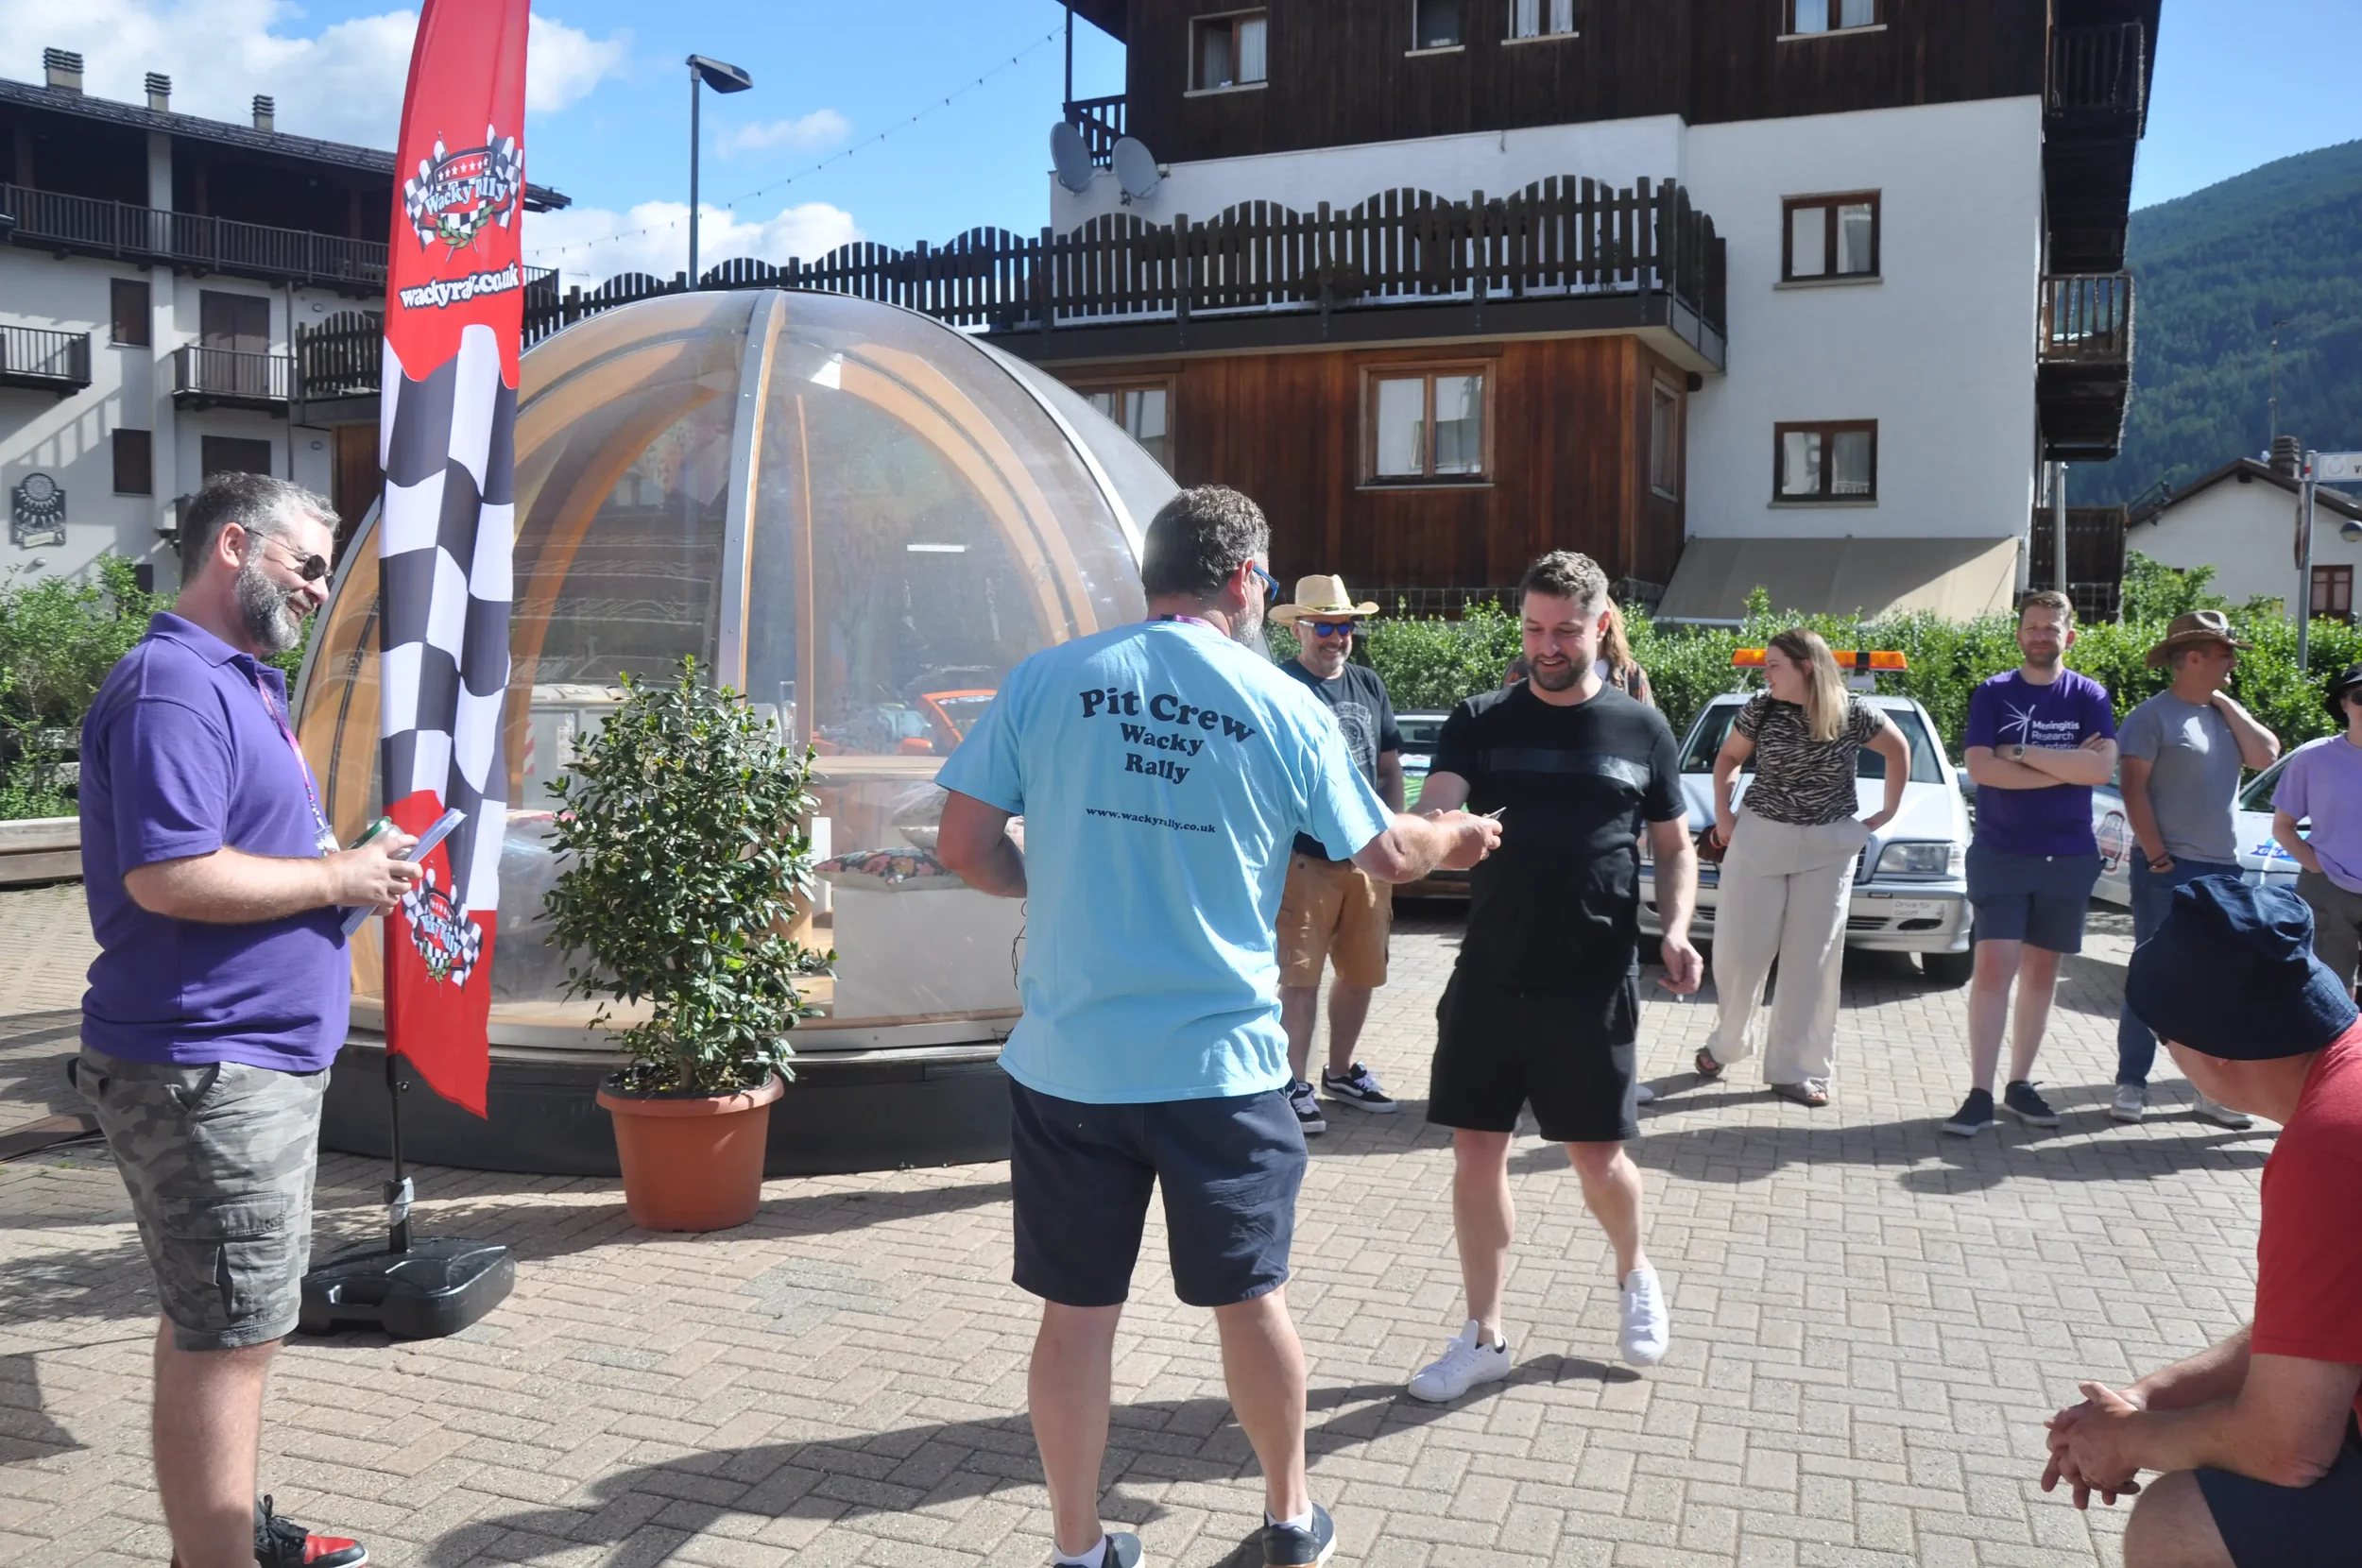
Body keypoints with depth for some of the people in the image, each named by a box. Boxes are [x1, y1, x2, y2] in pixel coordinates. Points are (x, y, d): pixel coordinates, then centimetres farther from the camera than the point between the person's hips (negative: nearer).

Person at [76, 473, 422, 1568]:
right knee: (225, 1335, -3)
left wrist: (353, 862, 7)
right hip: (204, 1069, -10)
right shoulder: (172, 685, -17)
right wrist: (338, 879, -17)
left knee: (224, 1321, 19)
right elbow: (168, 876, -26)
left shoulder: (243, 683, 16)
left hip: (263, 1057, 10)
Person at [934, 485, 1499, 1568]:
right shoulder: (1285, 709, -4)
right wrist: (1455, 838, 29)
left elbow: (965, 845, -2)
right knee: (1250, 1296, 17)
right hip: (1222, 1063, 0)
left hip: (1068, 1062, 1)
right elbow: (1386, 856, 7)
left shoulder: (1045, 682, -3)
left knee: (1077, 1312, 12)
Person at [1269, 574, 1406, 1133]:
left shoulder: (1369, 684, 12)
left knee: (1362, 972, 14)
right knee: (1300, 977, -2)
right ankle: (1296, 1085, 9)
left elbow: (1390, 766, 19)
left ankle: (1341, 1072, 30)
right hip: (1305, 858, -6)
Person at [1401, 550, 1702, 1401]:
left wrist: (1675, 931, -7)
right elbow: (1433, 809, -11)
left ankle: (1635, 1274, 39)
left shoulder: (1641, 728, 3)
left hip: (1593, 983, -1)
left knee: (1598, 1154, 7)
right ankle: (1483, 1337, 19)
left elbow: (1674, 848, 10)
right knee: (1476, 1153, 4)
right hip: (1489, 977, 1)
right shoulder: (1481, 721, 2)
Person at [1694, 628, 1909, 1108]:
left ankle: (1795, 1070, 9)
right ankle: (1726, 1042, 26)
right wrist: (1722, 815, 4)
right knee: (1738, 953, 3)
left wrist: (1889, 812, 7)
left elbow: (1898, 749, 9)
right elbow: (1728, 757, 11)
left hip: (1828, 847, -1)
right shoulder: (1760, 709, -6)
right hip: (1759, 839, 1)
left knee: (1811, 962, 2)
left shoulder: (1853, 714, -9)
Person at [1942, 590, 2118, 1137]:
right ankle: (1980, 1095, -8)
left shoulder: (2089, 696, 3)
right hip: (2000, 855, -2)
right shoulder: (1993, 694, 1)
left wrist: (2022, 753, -14)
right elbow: (1980, 768, -12)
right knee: (1993, 967, -9)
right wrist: (2065, 768, -13)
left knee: (2042, 970, 9)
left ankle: (2020, 1084, 20)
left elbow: (2101, 767, -13)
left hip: (2067, 859, 2)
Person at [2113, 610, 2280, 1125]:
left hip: (2224, 870, 7)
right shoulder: (2154, 716, -7)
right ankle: (2131, 1084, 7)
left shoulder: (2225, 714, 14)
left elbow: (2266, 755, 0)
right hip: (2170, 870, -6)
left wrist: (2227, 703, 1)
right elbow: (2133, 789, -12)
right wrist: (2157, 858, -17)